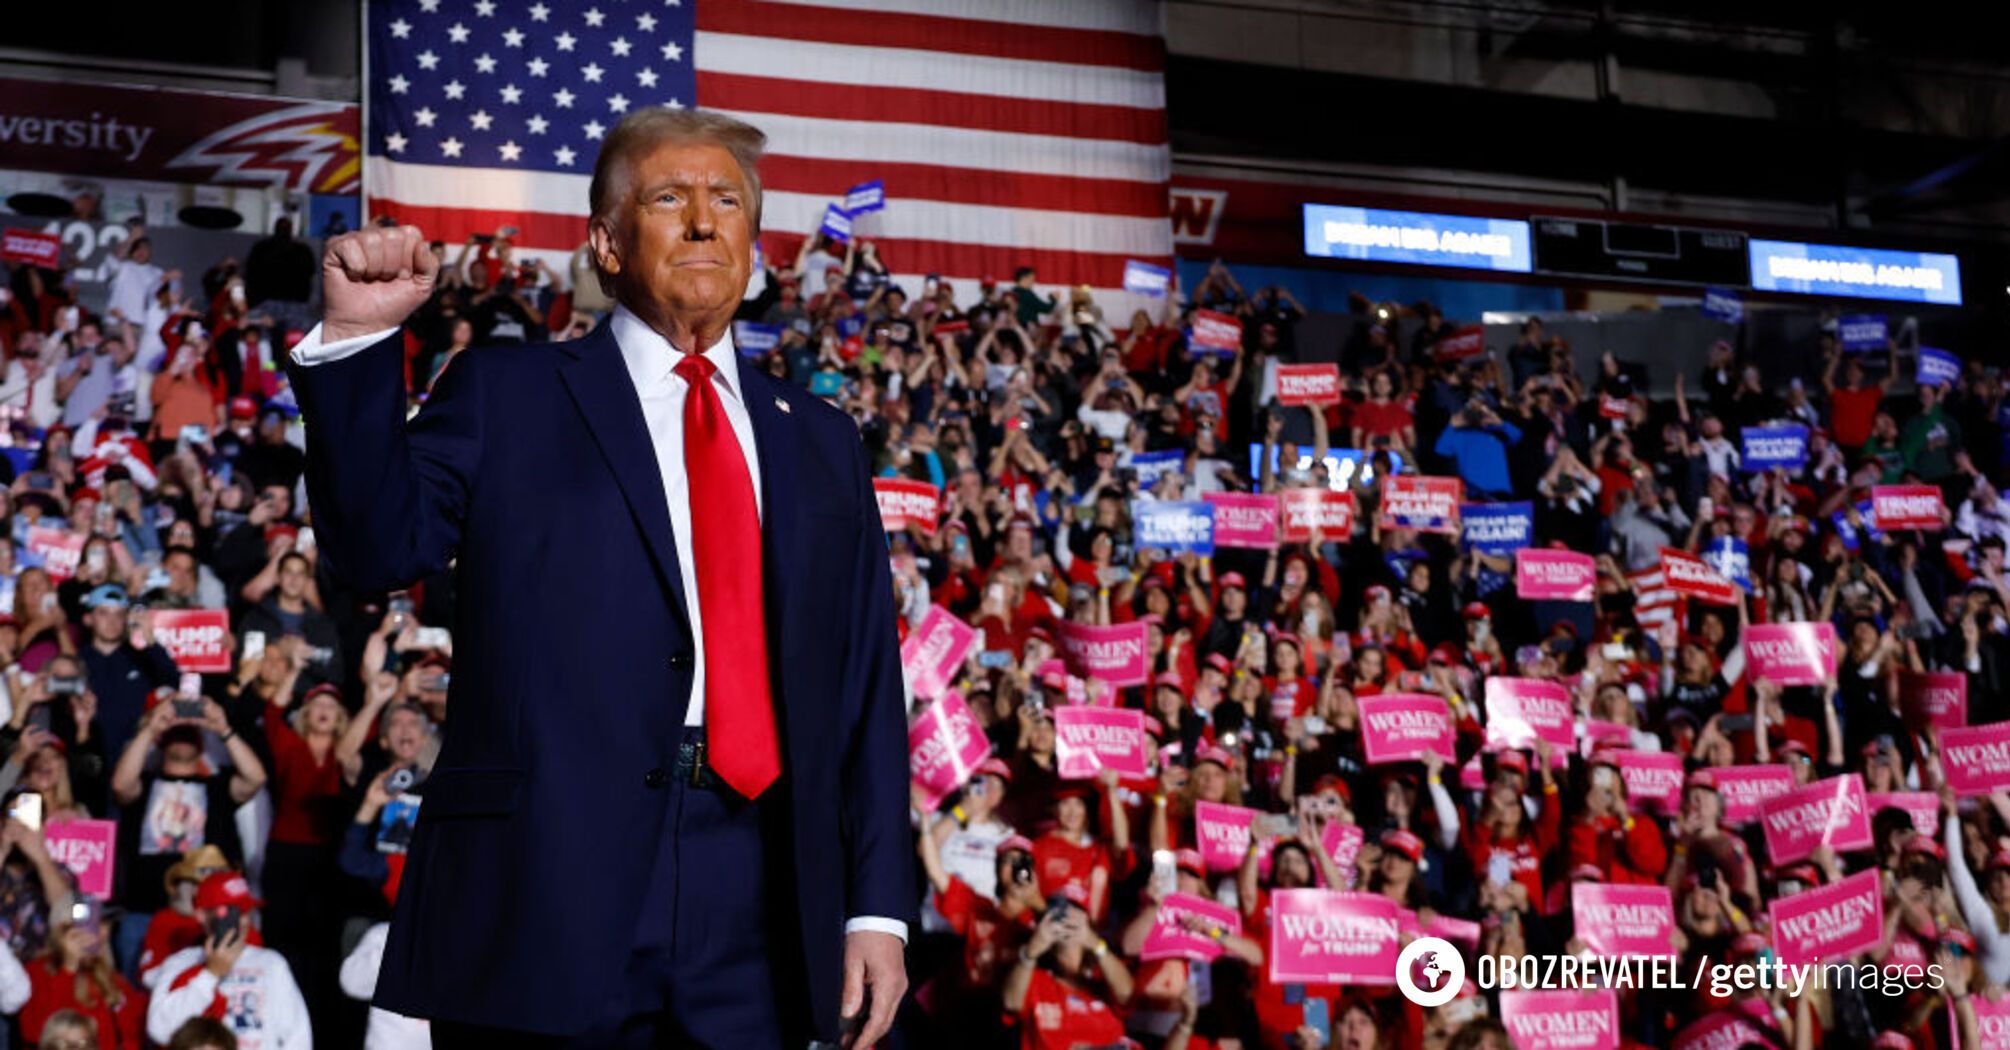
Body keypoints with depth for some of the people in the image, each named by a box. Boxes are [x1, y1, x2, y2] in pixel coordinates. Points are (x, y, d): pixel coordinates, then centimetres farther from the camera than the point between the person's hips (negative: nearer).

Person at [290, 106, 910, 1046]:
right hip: (544, 895, -3)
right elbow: (380, 549, -4)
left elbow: (867, 691, 12)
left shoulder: (821, 444, 15)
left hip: (758, 912, 3)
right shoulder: (505, 395, 8)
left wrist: (878, 906, 6)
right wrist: (356, 338, -14)